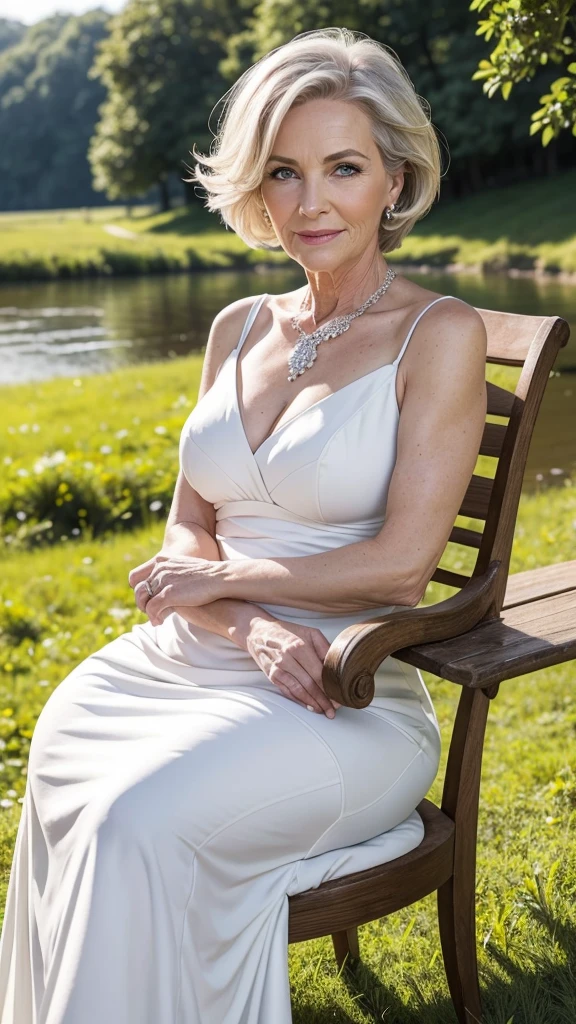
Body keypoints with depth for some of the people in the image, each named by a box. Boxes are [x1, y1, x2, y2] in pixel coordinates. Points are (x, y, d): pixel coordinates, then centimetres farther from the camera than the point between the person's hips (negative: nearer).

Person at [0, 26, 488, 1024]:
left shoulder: (440, 334, -5)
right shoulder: (239, 328, 12)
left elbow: (402, 563, -12)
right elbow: (185, 532, 10)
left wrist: (222, 581, -5)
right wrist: (258, 628, -10)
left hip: (345, 702, -5)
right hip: (189, 664, 5)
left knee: (139, 823, -27)